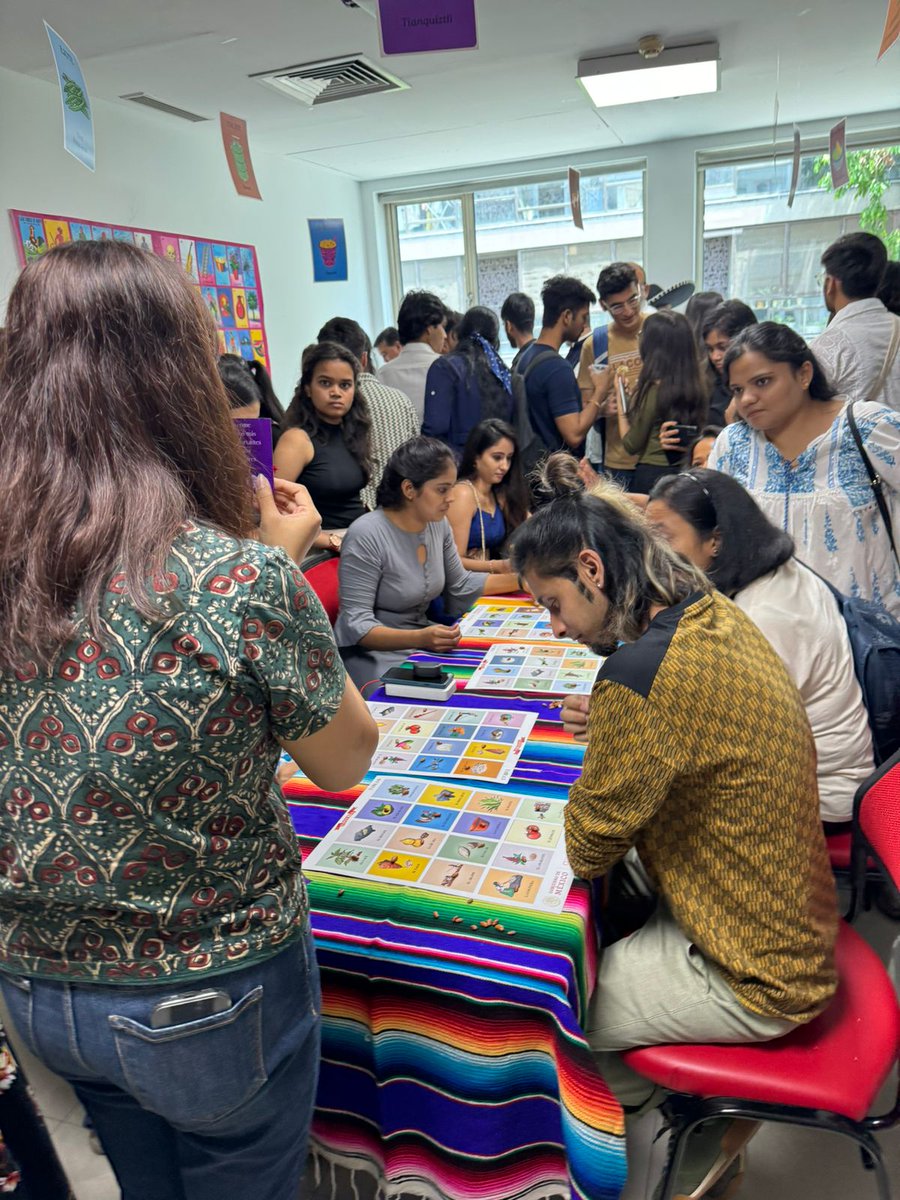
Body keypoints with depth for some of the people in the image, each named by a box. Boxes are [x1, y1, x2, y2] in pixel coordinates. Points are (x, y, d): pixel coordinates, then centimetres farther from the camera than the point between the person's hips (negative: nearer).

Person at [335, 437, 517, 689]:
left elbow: (460, 587, 16)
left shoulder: (438, 524, 1)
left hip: (423, 642, 8)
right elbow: (357, 625, -22)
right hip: (372, 652, -8)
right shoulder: (365, 535, -22)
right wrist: (418, 638, -37)